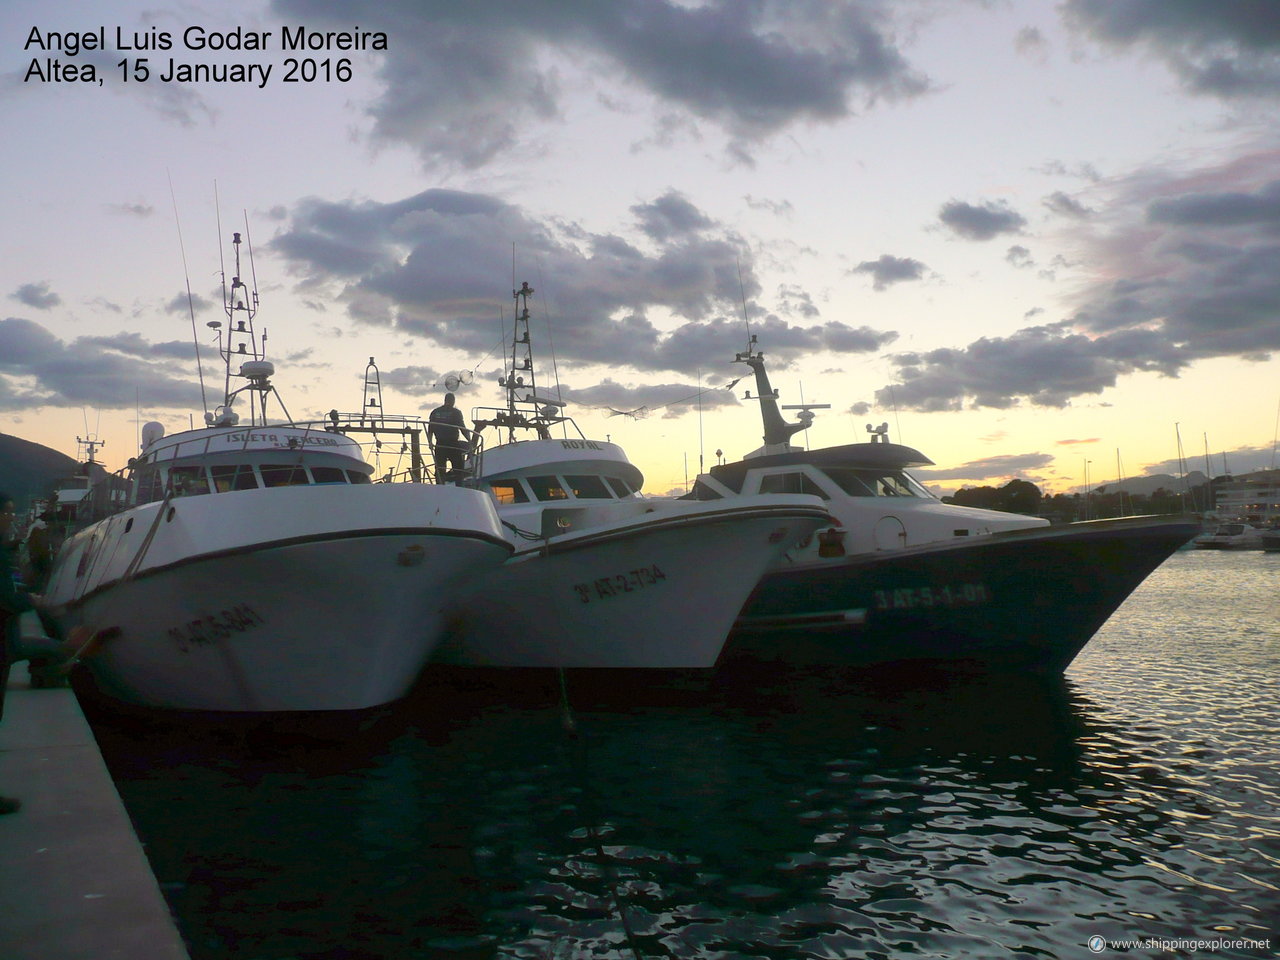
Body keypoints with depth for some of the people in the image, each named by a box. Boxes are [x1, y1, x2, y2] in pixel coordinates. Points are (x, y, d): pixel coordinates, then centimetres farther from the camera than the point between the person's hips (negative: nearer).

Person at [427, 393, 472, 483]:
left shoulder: (434, 412, 8)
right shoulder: (456, 412, -5)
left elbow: (430, 430, 10)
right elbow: (463, 429, -7)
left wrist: (430, 443, 21)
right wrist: (470, 441, 4)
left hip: (439, 445, 4)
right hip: (453, 445, -3)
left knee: (439, 469, 7)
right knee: (458, 468, 5)